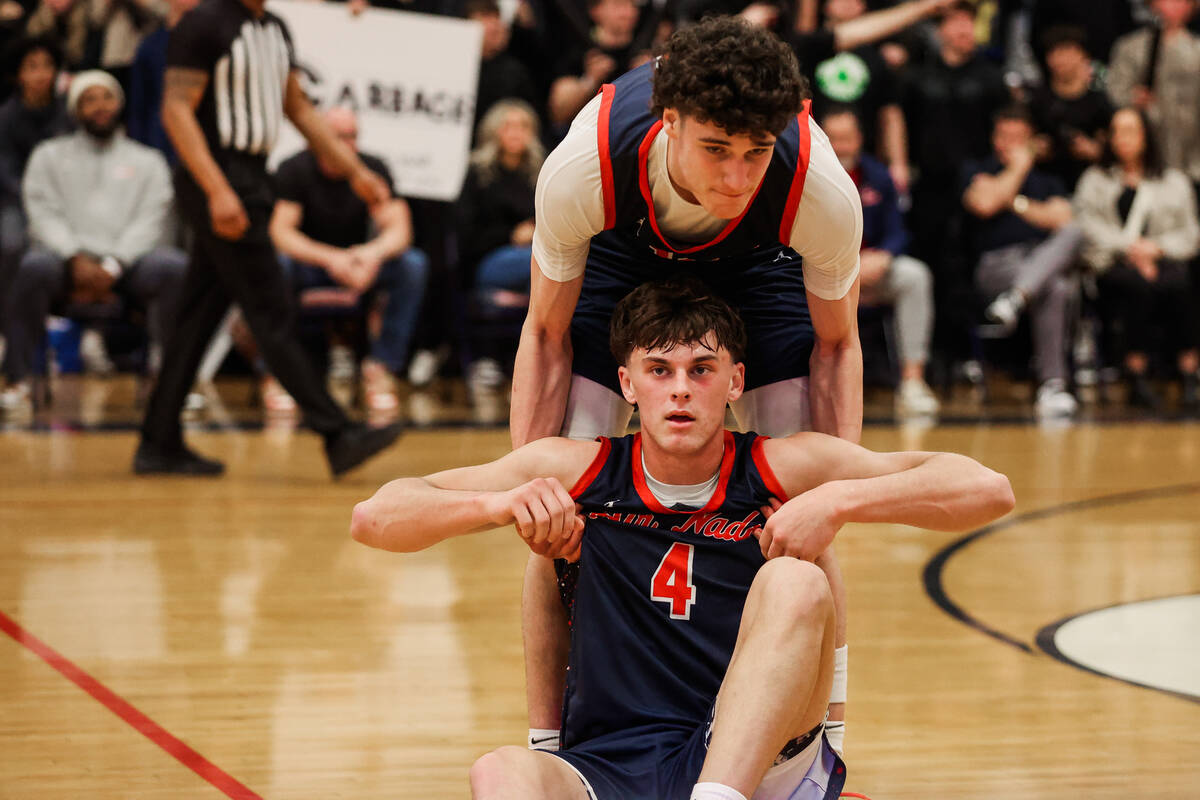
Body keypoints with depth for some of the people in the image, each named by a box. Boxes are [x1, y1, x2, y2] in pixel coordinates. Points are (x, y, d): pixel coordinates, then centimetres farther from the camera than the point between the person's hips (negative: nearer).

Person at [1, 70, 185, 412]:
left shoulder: (148, 162, 17)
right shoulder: (49, 155, 17)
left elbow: (149, 222, 3)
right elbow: (44, 214, 4)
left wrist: (111, 267, -14)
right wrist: (77, 260, -15)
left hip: (127, 259, 1)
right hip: (68, 260, 0)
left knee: (172, 268, -32)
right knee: (35, 268, -35)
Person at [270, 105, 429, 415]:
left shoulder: (372, 169, -6)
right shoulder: (294, 170, -14)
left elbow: (399, 228, -16)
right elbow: (281, 232, -25)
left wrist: (375, 252, -41)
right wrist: (329, 258, -42)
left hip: (356, 260, 3)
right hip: (306, 261, -2)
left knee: (413, 264, -26)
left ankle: (380, 366, -20)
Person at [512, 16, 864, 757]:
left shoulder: (823, 192, -39)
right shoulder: (580, 170, -40)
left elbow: (836, 343, -17)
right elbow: (547, 334, -20)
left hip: (761, 260, 0)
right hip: (622, 250, 0)